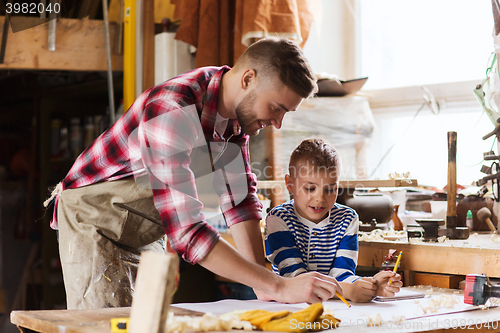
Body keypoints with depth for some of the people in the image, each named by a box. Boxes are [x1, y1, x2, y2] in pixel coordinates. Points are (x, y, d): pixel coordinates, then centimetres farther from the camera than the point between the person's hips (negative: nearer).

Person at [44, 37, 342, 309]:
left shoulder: (238, 107, -7)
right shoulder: (173, 113, -34)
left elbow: (239, 196, -2)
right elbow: (187, 231, -39)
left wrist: (262, 288, -13)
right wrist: (278, 287, -41)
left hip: (148, 234, 7)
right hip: (95, 222, -7)